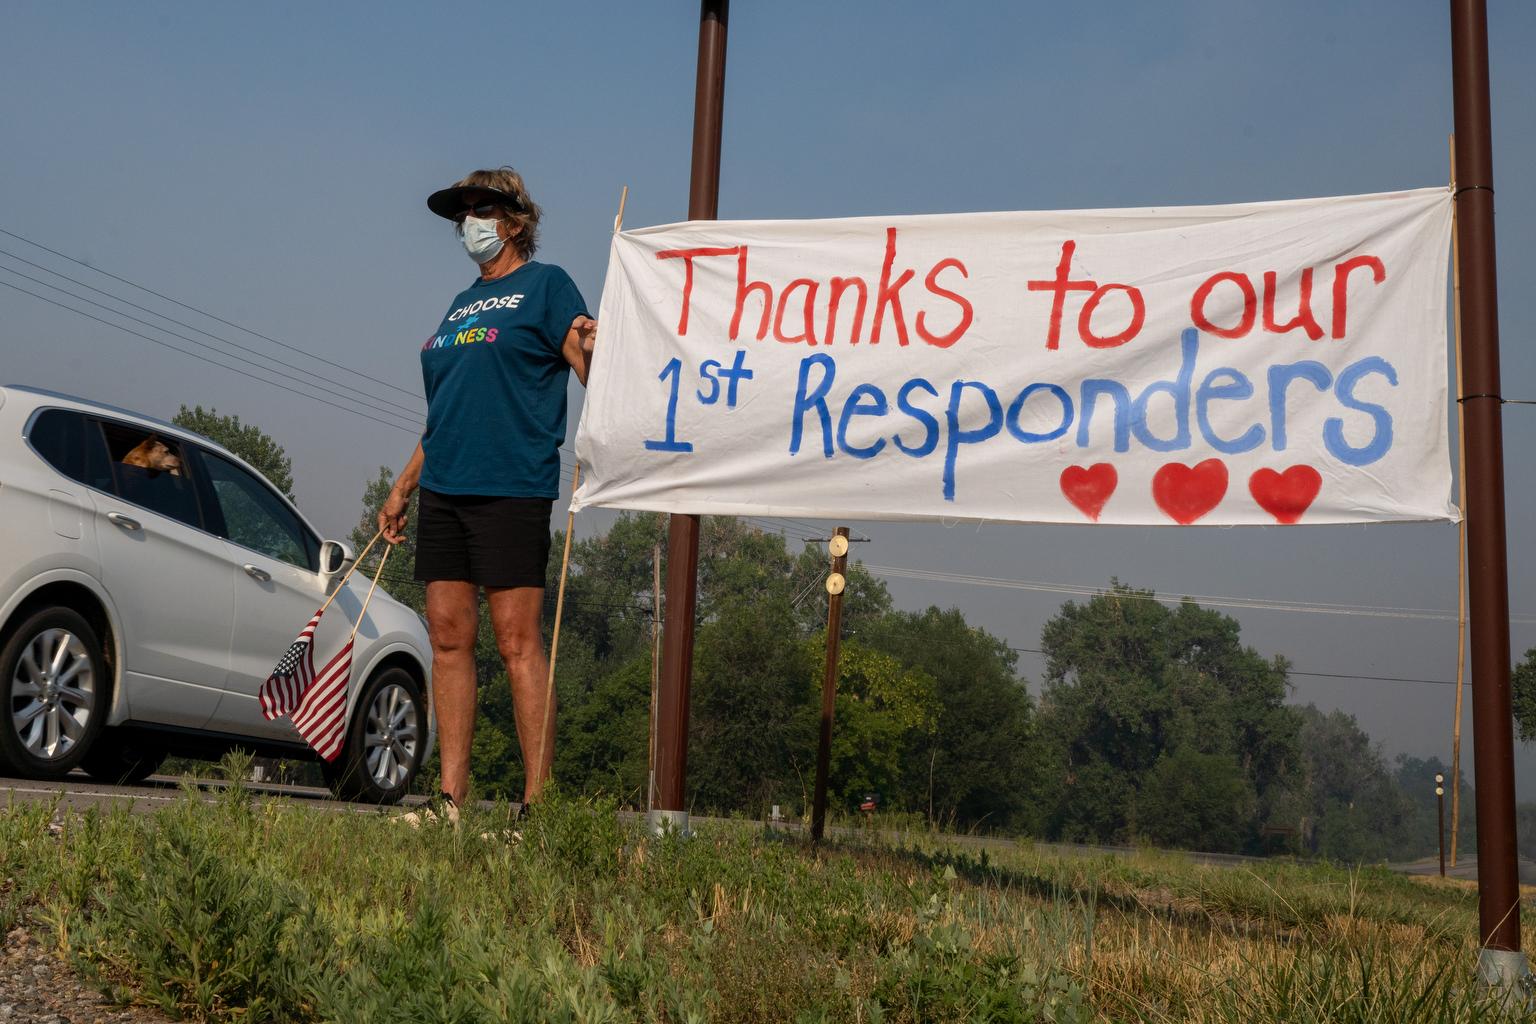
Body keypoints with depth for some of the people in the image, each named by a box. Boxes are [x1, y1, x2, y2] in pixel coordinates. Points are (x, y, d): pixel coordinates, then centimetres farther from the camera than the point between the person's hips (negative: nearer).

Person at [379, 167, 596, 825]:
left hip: (510, 489, -7)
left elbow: (595, 373, -8)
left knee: (517, 642, -8)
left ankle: (538, 804, -4)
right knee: (448, 638, 4)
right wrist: (402, 487, 22)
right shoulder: (461, 304, 22)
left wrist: (590, 348, -31)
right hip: (442, 489, 7)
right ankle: (451, 800, 8)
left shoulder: (545, 284, 2)